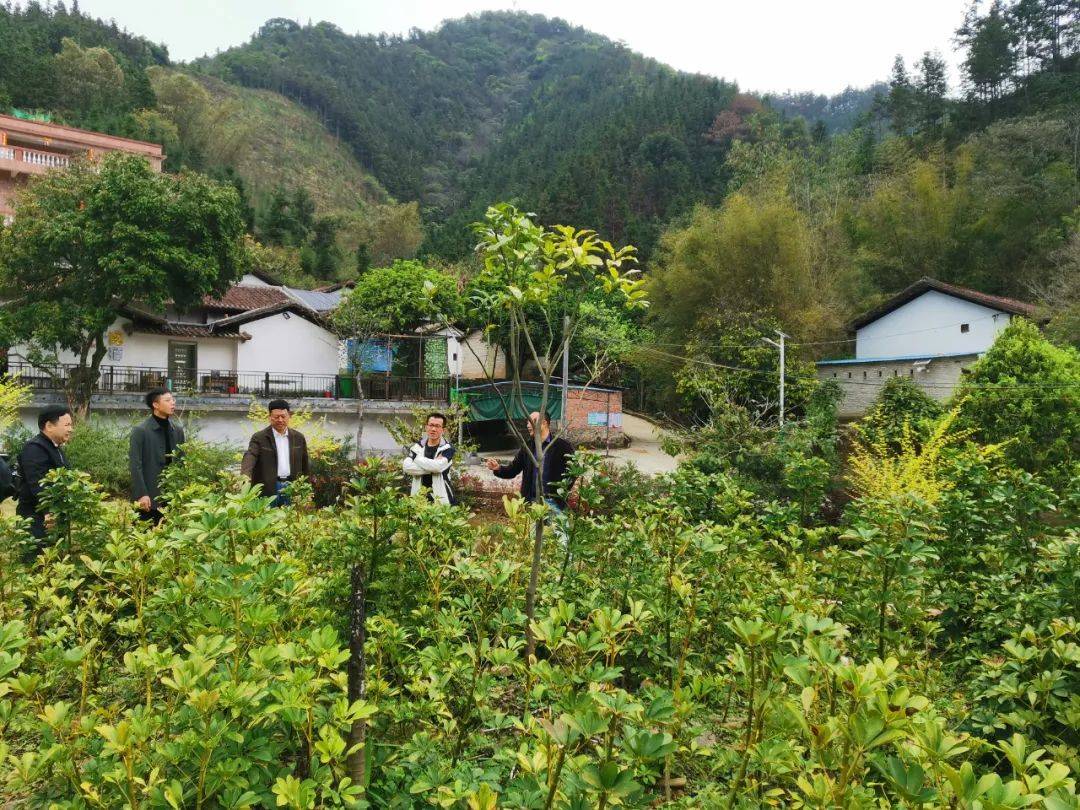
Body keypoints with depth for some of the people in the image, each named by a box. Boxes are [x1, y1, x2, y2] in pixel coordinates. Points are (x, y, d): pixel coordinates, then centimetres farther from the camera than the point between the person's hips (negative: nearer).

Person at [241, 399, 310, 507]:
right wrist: (245, 474, -37)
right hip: (268, 489, -3)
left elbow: (305, 464, 13)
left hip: (291, 489, 3)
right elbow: (250, 457, -17)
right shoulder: (259, 437, -2)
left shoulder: (298, 437, 9)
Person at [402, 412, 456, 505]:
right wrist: (431, 467, -16)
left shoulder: (447, 448, -4)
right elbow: (406, 467, -9)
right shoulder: (417, 447, 7)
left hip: (442, 499, -3)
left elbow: (438, 466, -22)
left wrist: (418, 458, -7)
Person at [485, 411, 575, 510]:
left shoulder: (562, 446, -5)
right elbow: (512, 470, 9)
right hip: (531, 501, 4)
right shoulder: (527, 447, 9)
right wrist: (498, 468, -11)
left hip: (553, 502, -4)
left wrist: (560, 495, -11)